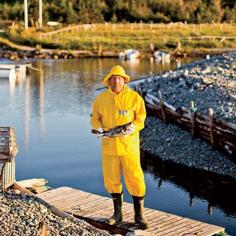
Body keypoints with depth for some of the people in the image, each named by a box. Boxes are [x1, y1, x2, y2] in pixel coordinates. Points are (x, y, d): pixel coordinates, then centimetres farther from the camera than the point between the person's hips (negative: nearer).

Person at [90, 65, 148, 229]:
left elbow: (141, 117, -2)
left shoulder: (134, 97, -1)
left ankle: (139, 215, 8)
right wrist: (98, 128, -5)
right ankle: (117, 213, 26)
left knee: (135, 178, -4)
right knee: (111, 179, 10)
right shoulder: (102, 98, 7)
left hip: (129, 145, -3)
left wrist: (133, 127, -20)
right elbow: (95, 116, 14)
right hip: (109, 145, 3)